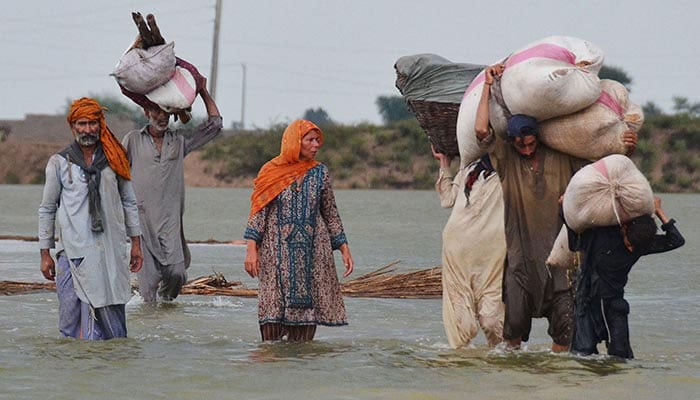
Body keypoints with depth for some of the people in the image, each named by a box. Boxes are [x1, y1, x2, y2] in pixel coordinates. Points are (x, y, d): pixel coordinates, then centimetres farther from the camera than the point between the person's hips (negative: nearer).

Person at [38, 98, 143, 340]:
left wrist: (136, 243, 12)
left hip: (112, 251, 1)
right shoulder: (59, 163, 5)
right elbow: (47, 210, 9)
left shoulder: (114, 160, 10)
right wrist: (45, 254, 5)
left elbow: (129, 202, 17)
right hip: (74, 251, -1)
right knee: (71, 324, -5)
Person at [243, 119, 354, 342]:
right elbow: (258, 213, 0)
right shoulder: (270, 172, 2)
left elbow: (331, 215, 12)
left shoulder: (320, 173, 8)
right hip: (277, 252, -2)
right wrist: (251, 249, -8)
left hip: (313, 252, 2)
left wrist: (344, 249, 7)